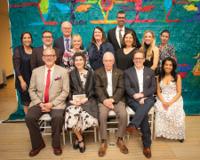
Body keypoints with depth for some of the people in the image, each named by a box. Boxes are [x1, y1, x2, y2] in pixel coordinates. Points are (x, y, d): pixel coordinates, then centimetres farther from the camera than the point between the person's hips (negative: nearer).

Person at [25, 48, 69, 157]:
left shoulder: (63, 71, 0)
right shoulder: (36, 71, 9)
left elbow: (65, 91, -4)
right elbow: (32, 90, 7)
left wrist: (52, 103, -14)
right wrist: (40, 103, -8)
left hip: (56, 104, -3)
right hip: (39, 103, 3)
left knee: (58, 118, -30)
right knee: (29, 117, -22)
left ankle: (56, 144, -4)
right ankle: (38, 144, 3)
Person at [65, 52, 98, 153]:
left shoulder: (90, 73, 12)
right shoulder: (71, 74, 15)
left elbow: (92, 89, 6)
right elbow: (69, 90, 9)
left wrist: (85, 98, -10)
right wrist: (74, 99, -9)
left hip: (88, 99, 0)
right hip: (75, 100, 1)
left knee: (87, 116, -29)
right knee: (71, 115, -30)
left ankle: (78, 138, 2)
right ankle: (80, 139, -4)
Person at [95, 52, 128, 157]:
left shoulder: (119, 72, 11)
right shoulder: (98, 72, 9)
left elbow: (121, 88, 1)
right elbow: (98, 88, -1)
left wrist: (113, 99, -14)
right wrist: (104, 100, -17)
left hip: (117, 99, 1)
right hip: (103, 99, -1)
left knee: (123, 114, -25)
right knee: (102, 115, -29)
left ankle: (120, 140, -4)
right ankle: (103, 142, -12)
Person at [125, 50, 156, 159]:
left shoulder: (150, 72, 15)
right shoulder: (128, 72, 9)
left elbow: (153, 88, 7)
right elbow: (127, 88, -1)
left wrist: (142, 94, -11)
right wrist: (136, 96, -18)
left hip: (147, 98, 1)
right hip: (133, 99, -1)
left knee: (144, 107, -37)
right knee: (144, 113, -29)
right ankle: (147, 145, -26)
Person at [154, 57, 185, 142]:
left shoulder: (177, 76, 3)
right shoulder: (159, 77, 11)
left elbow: (179, 92, -2)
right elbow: (158, 92, 5)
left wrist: (170, 102, -17)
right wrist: (163, 102, -14)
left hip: (175, 99, -1)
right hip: (162, 99, 2)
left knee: (174, 111, -30)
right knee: (161, 110, -30)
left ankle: (178, 135, -10)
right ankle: (163, 132, -15)